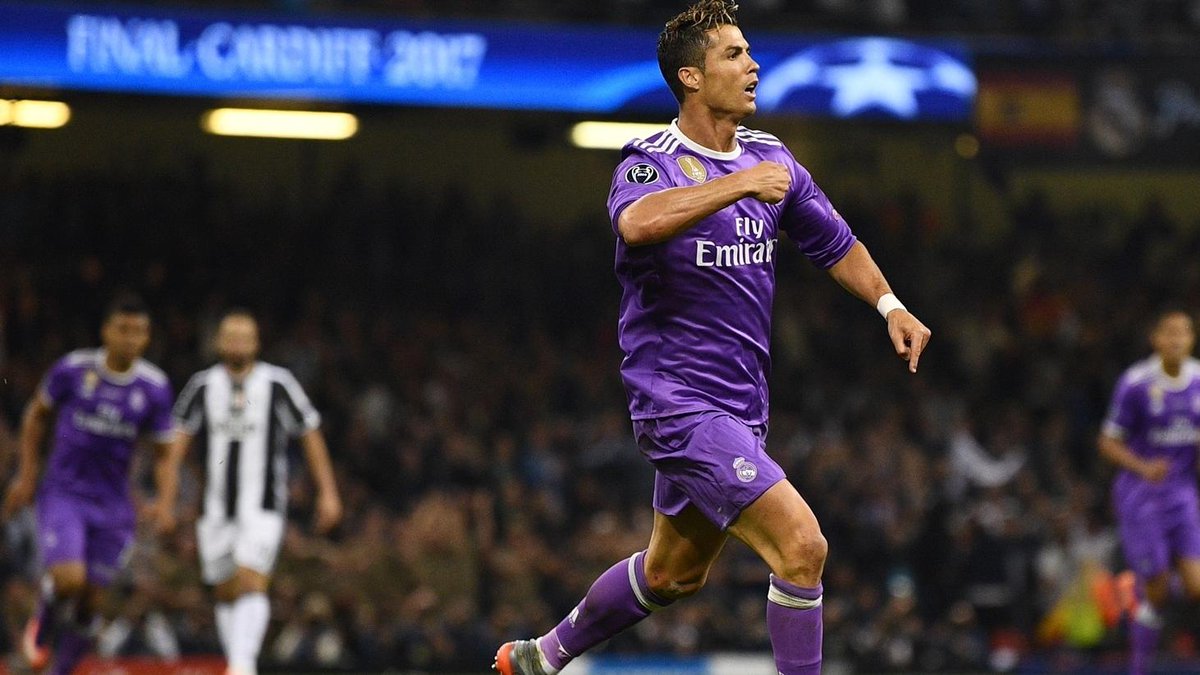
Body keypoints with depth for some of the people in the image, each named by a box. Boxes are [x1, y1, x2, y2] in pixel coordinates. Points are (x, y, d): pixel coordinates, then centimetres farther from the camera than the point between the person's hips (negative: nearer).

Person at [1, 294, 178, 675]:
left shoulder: (155, 389, -4)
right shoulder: (73, 370, -8)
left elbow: (163, 456, 4)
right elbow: (37, 415, 9)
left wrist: (166, 503, -13)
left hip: (112, 507, 2)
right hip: (63, 495, -2)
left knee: (90, 602, 3)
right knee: (69, 579, -22)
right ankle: (43, 628, 12)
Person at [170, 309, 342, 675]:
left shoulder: (278, 384, -3)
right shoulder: (203, 385, 6)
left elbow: (311, 435, 3)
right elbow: (179, 438, 8)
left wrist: (328, 493, 1)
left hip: (263, 507, -4)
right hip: (216, 509, 4)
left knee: (251, 584, -20)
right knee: (226, 593, 8)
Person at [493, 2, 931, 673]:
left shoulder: (769, 157, 8)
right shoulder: (653, 162, -14)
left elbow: (833, 240, 22)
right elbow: (638, 222, -39)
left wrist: (890, 305, 9)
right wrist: (738, 183, -39)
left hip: (741, 407, 9)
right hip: (679, 400, -9)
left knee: (673, 572, 24)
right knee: (802, 546, -20)